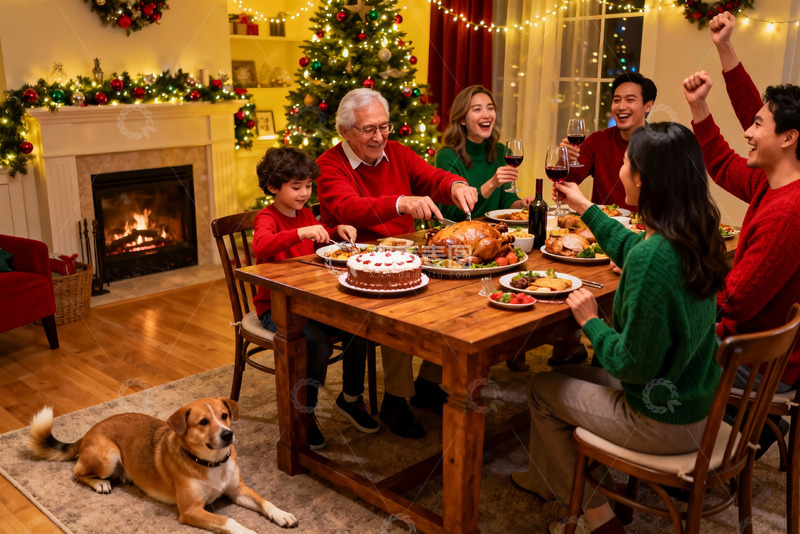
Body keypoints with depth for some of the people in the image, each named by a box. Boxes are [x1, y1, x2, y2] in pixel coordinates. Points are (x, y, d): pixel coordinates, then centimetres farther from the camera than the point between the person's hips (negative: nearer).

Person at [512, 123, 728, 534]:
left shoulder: (652, 257, -33)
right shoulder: (696, 236, -5)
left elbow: (634, 363, -27)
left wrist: (591, 322, -11)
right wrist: (584, 207, 25)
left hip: (661, 423, -8)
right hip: (695, 404, 8)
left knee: (543, 390, 12)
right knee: (564, 375, 23)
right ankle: (546, 480, 44)